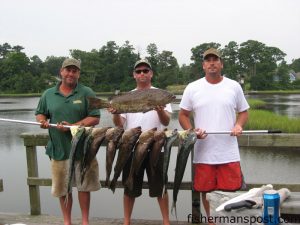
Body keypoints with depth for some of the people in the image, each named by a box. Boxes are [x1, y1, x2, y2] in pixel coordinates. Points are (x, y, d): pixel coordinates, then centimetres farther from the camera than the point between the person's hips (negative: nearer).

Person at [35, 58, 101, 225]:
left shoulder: (86, 93, -2)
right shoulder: (49, 94, 7)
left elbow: (95, 118, -7)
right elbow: (40, 114, 16)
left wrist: (73, 126, -18)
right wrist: (42, 121, -8)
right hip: (58, 148, 2)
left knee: (84, 186, 6)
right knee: (62, 187, 10)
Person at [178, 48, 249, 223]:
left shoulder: (234, 86, 6)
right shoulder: (192, 88, 3)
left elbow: (244, 112, 13)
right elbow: (183, 114, 8)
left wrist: (239, 125, -8)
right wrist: (191, 131, -10)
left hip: (229, 153, 0)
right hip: (203, 152, 0)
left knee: (231, 192, 0)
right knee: (206, 191, 9)